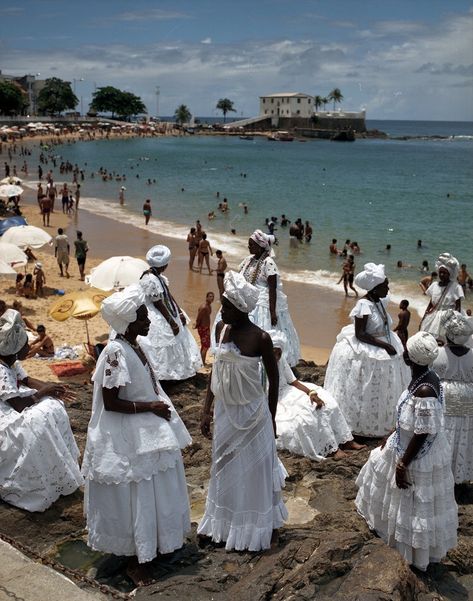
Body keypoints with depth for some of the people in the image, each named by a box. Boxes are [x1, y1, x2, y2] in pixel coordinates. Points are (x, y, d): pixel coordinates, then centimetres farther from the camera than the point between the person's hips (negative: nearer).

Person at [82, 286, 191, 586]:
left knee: (154, 491, 22)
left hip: (149, 431, 9)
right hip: (129, 437, -9)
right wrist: (150, 407, -19)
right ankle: (136, 561, 21)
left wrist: (160, 408, 5)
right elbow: (110, 402, -24)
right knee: (135, 497, 5)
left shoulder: (136, 344, 2)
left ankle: (154, 543, 41)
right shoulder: (116, 353, -25)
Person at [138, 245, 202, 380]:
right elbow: (159, 304, -24)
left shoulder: (158, 276, 3)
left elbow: (169, 296, 9)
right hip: (157, 319, -10)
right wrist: (172, 323, -19)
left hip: (168, 315, 10)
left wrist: (180, 312, 7)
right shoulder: (150, 280, -27)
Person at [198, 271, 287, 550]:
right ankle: (226, 522, 39)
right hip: (225, 411, 5)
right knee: (226, 468, 19)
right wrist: (207, 410, 5)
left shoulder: (260, 338, -20)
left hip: (251, 413, -5)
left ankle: (254, 527, 31)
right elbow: (217, 370, 4)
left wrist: (271, 418, -3)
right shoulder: (221, 328, -5)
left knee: (253, 470, 11)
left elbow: (273, 378, -9)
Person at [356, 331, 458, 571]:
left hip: (419, 457, -9)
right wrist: (391, 437, 17)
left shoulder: (424, 391, -35)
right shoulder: (423, 377, -7)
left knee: (417, 504, 12)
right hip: (405, 444, 9)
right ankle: (386, 525, 56)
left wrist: (403, 465, -19)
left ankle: (419, 554, 36)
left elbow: (422, 435, -28)